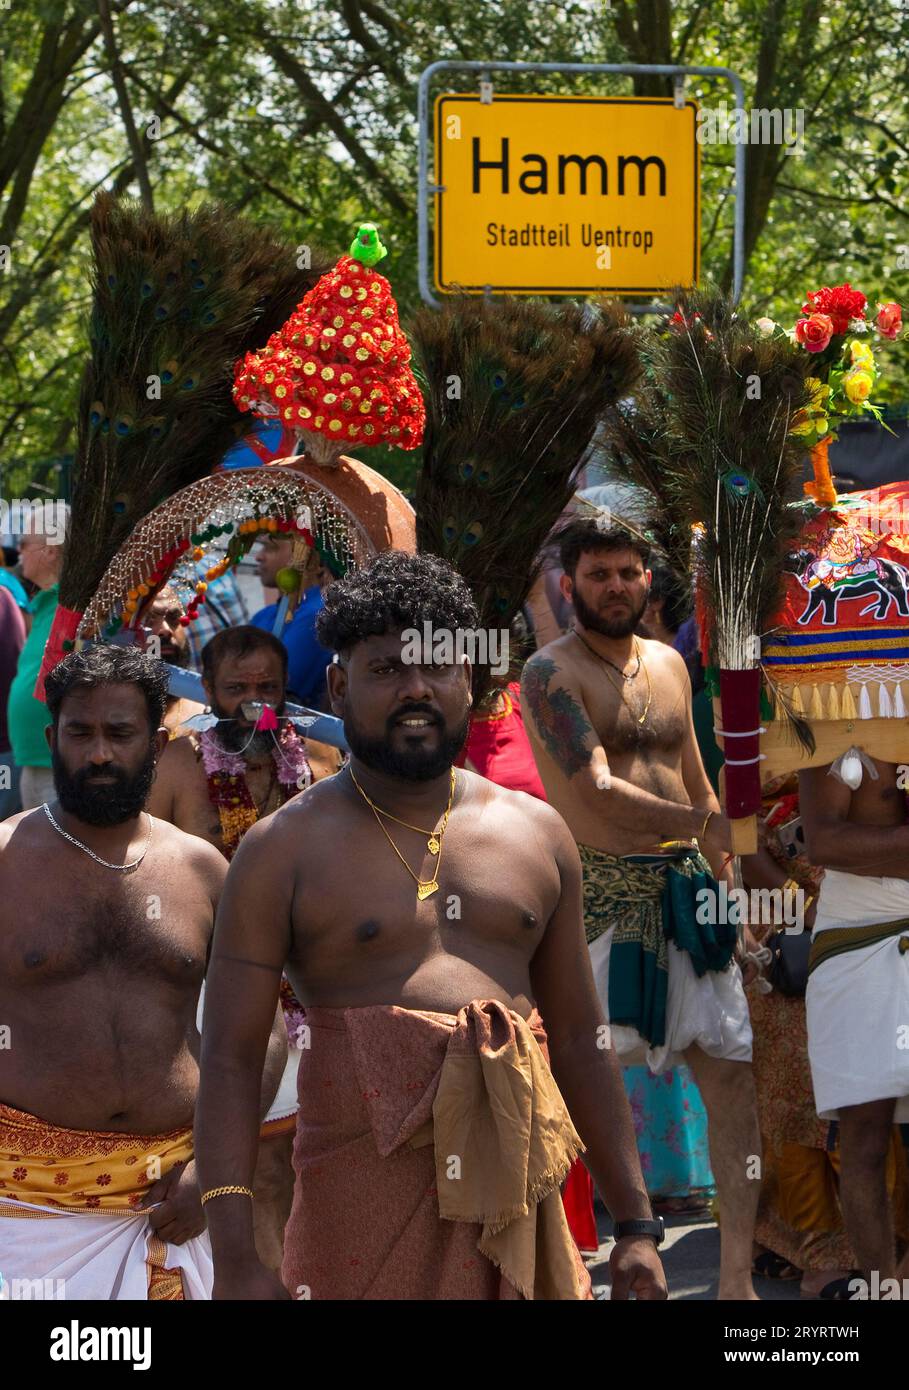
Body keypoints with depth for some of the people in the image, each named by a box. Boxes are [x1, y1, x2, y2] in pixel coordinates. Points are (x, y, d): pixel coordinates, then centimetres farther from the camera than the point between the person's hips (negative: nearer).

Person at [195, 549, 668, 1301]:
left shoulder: (536, 833, 15)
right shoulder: (285, 850, 3)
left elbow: (580, 1041, 18)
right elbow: (230, 1058, -2)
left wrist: (636, 1226, 14)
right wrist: (236, 1260, -12)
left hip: (515, 1193, 3)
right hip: (364, 1185, -3)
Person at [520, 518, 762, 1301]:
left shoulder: (669, 664, 15)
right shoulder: (552, 672, -7)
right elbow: (599, 792, -17)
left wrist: (726, 886, 16)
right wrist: (703, 825, -11)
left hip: (683, 890, 7)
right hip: (600, 896, -6)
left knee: (732, 1077, 1)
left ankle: (736, 1283, 4)